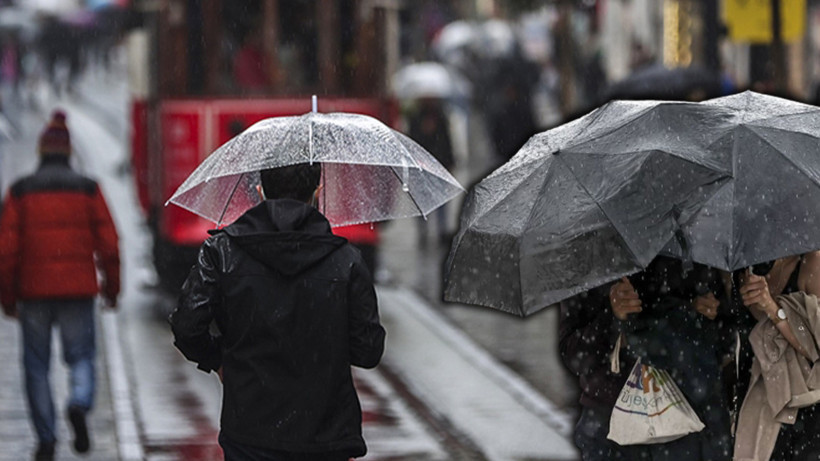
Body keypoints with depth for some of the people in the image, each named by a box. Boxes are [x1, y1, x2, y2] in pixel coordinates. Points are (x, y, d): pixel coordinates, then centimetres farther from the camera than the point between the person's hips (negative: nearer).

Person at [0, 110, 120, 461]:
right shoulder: (87, 189, 1)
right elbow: (108, 243, 0)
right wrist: (112, 287, 11)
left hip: (34, 290, 0)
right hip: (78, 288, 0)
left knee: (37, 366, 8)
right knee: (81, 355, 11)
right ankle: (80, 404, -19)